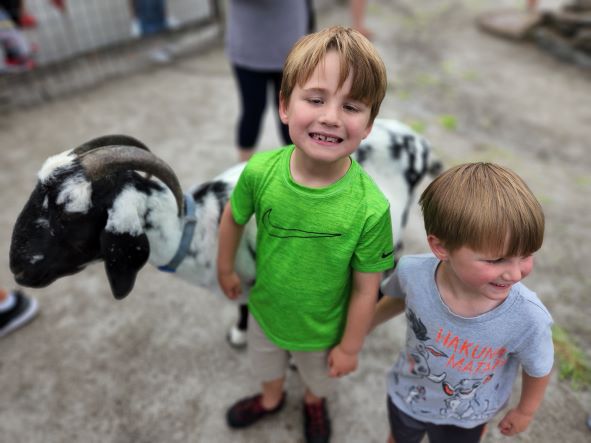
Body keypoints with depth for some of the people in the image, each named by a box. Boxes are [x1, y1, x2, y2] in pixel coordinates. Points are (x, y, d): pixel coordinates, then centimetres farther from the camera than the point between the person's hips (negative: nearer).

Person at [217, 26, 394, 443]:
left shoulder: (369, 207, -34)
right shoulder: (260, 171, -28)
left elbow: (366, 288, -21)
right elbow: (234, 217, -7)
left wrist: (349, 347, -8)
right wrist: (226, 269, 6)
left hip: (323, 329, -2)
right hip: (265, 310, 2)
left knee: (319, 376, 33)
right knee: (266, 363, 35)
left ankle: (315, 403, 70)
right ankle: (271, 399, 71)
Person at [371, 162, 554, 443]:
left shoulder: (528, 319, -36)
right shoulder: (412, 271, -34)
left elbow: (538, 368, -13)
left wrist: (525, 411, 5)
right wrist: (364, 325, 9)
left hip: (464, 420, -1)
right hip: (406, 395, 1)